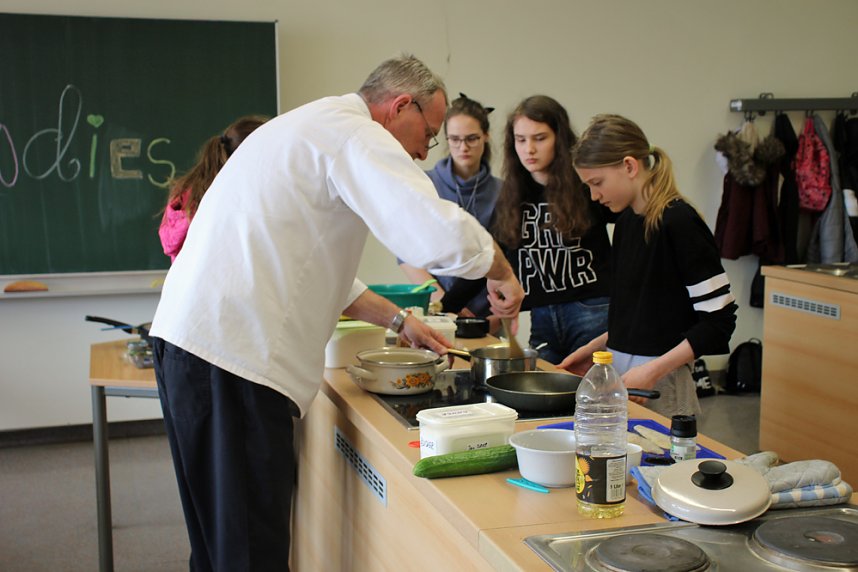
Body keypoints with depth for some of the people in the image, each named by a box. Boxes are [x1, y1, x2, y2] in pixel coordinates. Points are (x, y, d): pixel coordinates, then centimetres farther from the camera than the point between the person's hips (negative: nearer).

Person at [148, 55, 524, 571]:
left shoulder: (313, 127, 23)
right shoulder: (354, 133, -10)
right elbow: (442, 235, -24)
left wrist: (399, 320, 27)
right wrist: (500, 272, -3)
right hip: (232, 353, -10)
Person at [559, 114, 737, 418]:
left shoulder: (679, 223, -14)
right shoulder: (626, 221, 10)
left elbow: (719, 321, -15)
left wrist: (653, 370, -19)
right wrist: (595, 347, 11)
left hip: (661, 385, -7)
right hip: (618, 371, 7)